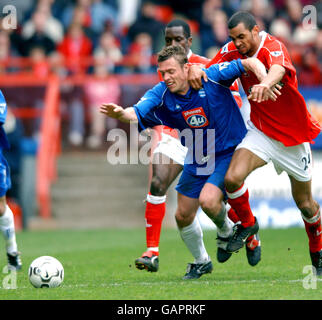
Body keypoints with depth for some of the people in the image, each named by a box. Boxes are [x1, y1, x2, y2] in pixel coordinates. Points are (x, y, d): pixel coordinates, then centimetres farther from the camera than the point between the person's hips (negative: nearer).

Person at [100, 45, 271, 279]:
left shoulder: (211, 78, -21)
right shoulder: (161, 95, -15)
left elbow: (250, 63, -17)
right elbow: (136, 114, -30)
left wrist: (266, 81, -37)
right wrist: (119, 113, -53)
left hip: (229, 152, -5)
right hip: (197, 160, 5)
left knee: (208, 200, -26)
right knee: (183, 216, 8)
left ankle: (227, 231, 8)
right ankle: (201, 261, 35)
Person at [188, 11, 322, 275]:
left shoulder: (273, 47, -23)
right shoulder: (233, 51, -6)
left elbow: (279, 69, -45)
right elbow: (210, 68, -1)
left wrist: (266, 83, -69)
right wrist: (195, 70, -27)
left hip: (294, 135, -3)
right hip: (261, 131, 3)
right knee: (233, 178, -23)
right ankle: (247, 223, 6)